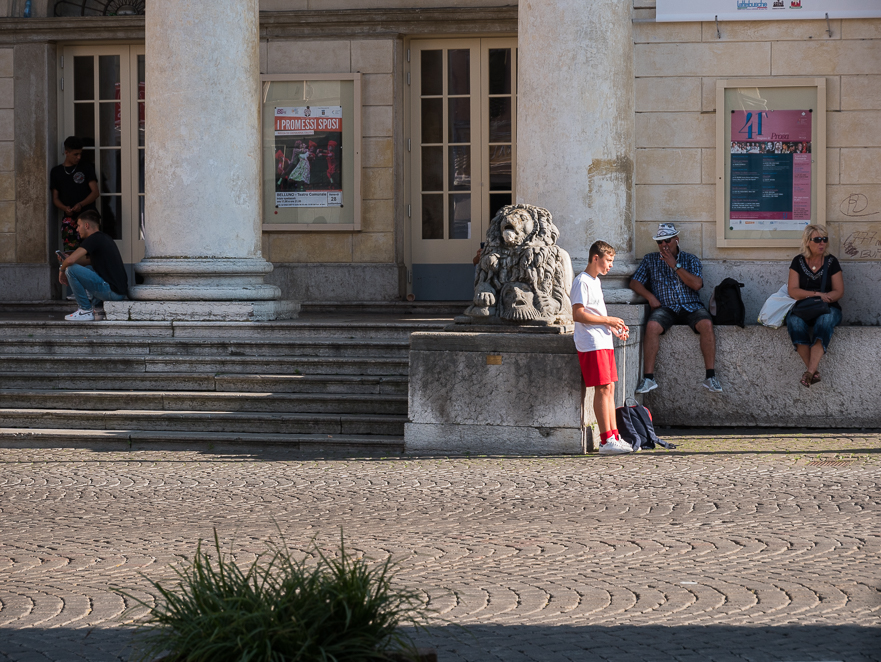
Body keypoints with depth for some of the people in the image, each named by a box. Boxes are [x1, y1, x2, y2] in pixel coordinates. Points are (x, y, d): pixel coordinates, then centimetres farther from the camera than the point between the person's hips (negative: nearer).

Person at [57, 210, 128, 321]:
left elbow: (70, 260, -20)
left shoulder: (93, 239, -11)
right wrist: (66, 259, 19)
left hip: (111, 291, -10)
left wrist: (62, 270, 2)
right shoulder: (106, 239, 18)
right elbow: (88, 260, 32)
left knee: (71, 270, -11)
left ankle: (86, 311, -4)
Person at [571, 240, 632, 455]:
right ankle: (606, 441, -11)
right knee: (603, 389, -11)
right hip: (591, 345, -10)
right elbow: (578, 314, -19)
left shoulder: (595, 281, 20)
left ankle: (614, 437, 12)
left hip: (604, 343, 10)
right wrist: (608, 320, -16)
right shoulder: (582, 281, -11)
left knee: (609, 389, 9)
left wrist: (614, 327, 15)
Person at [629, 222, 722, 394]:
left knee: (706, 324, -33)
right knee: (652, 325, -34)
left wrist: (675, 265, -6)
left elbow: (697, 284, -3)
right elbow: (635, 283, 13)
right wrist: (650, 296, -5)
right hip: (665, 307, 0)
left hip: (691, 306, 0)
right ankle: (648, 377, -33)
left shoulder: (691, 260, 13)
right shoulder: (650, 260, 18)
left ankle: (710, 376, -30)